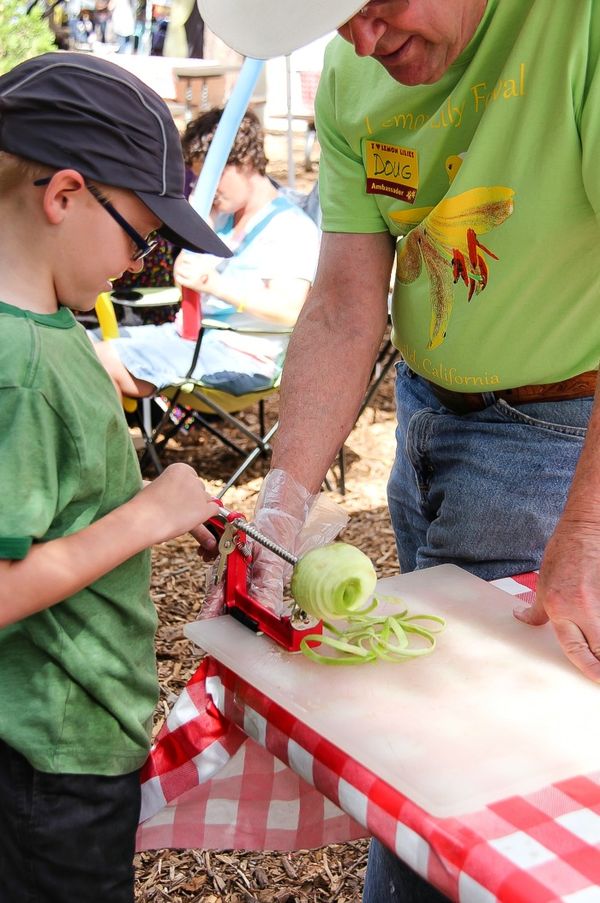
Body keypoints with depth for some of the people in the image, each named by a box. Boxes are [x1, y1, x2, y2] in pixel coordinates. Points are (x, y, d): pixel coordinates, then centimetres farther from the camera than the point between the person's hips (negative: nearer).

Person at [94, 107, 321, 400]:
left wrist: (214, 283, -34)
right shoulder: (224, 216, 17)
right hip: (190, 333, 10)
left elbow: (288, 310, -24)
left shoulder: (292, 227, -10)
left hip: (240, 355, -10)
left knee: (103, 360, -24)